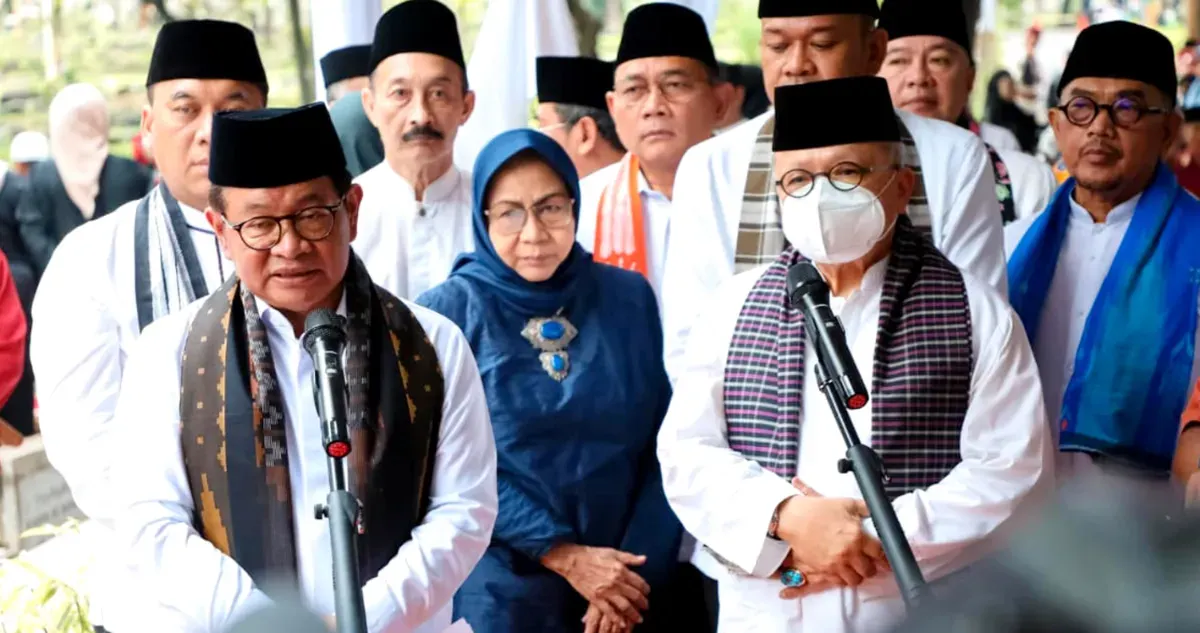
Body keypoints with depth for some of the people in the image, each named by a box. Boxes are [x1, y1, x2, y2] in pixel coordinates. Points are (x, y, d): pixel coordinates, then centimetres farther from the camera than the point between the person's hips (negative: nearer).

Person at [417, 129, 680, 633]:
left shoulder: (630, 298, 2)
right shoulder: (447, 313, -6)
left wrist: (641, 566, -8)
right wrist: (562, 554, -14)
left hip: (627, 591, 2)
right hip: (500, 592, -2)